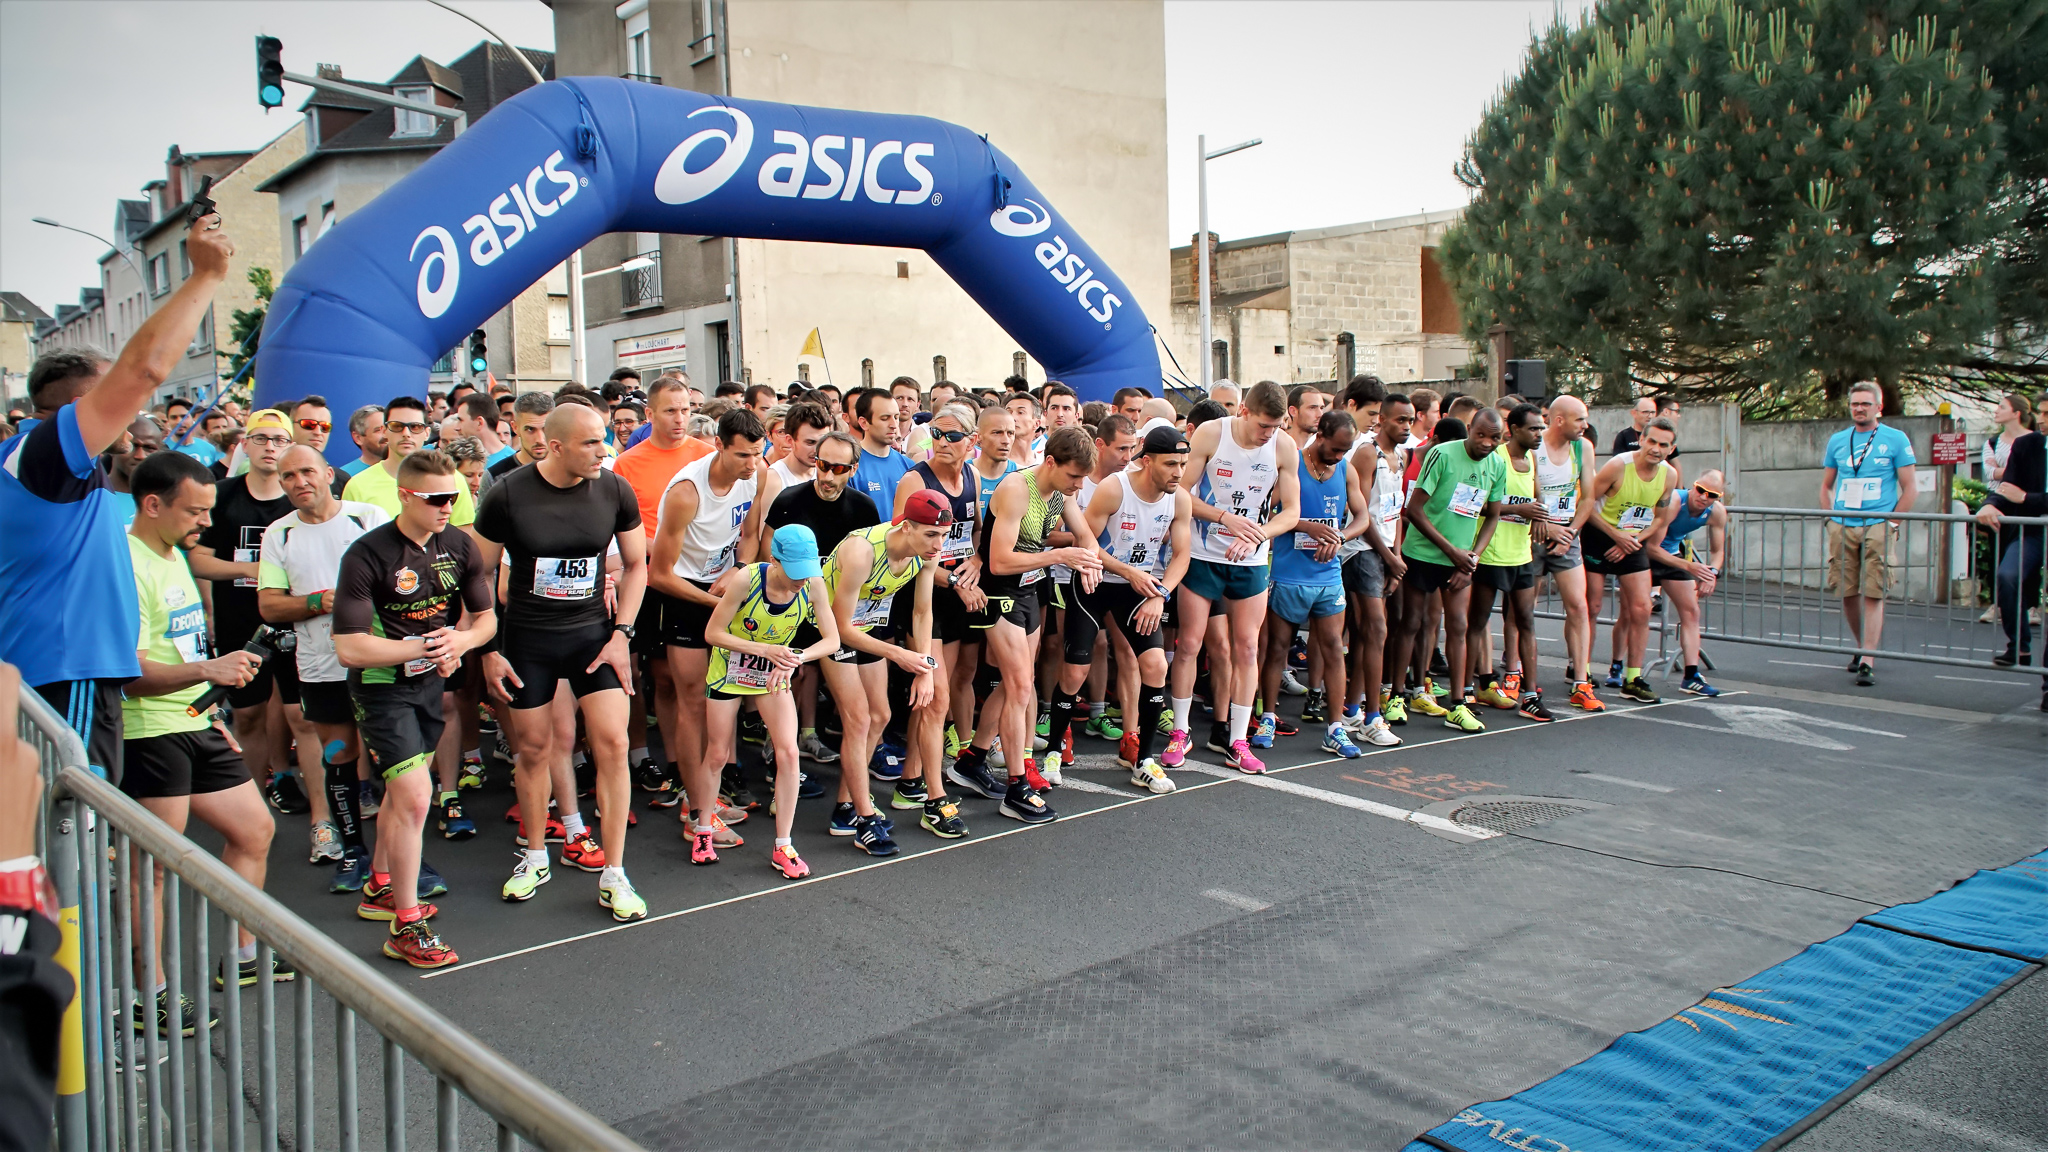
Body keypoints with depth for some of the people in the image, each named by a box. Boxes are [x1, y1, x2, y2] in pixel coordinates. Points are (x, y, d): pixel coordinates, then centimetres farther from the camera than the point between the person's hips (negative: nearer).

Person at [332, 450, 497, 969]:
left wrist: (457, 642, -14)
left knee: (403, 788, 21)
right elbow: (349, 649, -23)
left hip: (430, 681, 7)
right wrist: (425, 647, -24)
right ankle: (405, 927, -2)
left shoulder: (460, 546, -3)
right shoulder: (367, 555, -21)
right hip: (382, 686, -7)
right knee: (415, 795, -14)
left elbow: (485, 617, 8)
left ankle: (379, 889, 42)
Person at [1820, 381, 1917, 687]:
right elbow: (1826, 486, 20)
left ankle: (1867, 662, -10)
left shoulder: (1895, 439, 3)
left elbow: (1910, 487, 3)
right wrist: (1831, 518, 7)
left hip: (1878, 527, -4)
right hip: (1842, 527, 4)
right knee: (1847, 593, 7)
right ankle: (1862, 647, 27)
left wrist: (1892, 523, -4)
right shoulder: (1837, 441, 13)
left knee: (1873, 595, -8)